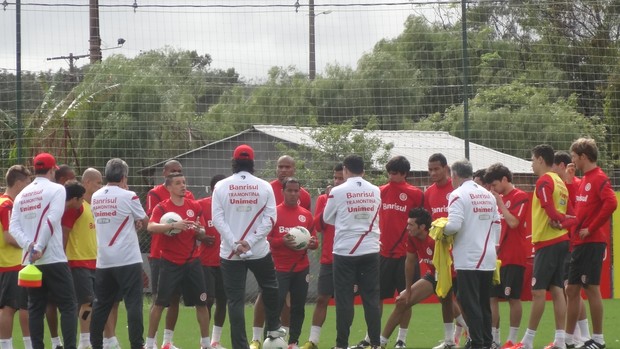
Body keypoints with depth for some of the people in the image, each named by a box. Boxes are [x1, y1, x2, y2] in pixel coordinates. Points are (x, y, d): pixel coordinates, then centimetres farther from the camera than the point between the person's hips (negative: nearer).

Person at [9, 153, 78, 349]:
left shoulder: (22, 195, 12)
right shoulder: (56, 189, -3)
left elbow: (13, 226, 1)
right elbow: (52, 219, -16)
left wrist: (28, 245, -10)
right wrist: (40, 247, -17)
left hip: (30, 260, 5)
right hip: (53, 259, -5)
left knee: (35, 308, 10)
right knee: (68, 306, -1)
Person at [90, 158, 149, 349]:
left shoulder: (95, 197, 6)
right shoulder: (128, 196, -10)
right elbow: (144, 220, 3)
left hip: (103, 260, 5)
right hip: (128, 259, -5)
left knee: (101, 304, 13)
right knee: (133, 304, -4)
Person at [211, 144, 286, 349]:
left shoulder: (221, 186, -1)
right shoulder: (264, 187, 0)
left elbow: (217, 218, -7)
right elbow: (270, 218, -5)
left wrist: (235, 244, -9)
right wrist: (250, 241, -8)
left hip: (230, 253, -1)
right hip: (259, 251, 1)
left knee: (236, 300, 1)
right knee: (270, 287, 27)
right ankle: (273, 328, 36)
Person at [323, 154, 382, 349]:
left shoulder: (338, 192, -6)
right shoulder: (375, 191, 3)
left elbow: (327, 218, 7)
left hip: (345, 251, -3)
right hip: (370, 250, 3)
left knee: (344, 300, 1)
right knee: (371, 298, 6)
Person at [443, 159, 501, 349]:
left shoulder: (458, 195, -9)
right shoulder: (488, 195, 11)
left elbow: (454, 225, -19)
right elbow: (497, 225, 12)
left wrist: (442, 230, 1)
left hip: (467, 259, -7)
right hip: (488, 258, 7)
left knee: (470, 303, -4)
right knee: (484, 303, 13)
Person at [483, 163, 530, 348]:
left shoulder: (520, 197, -8)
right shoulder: (500, 199, 15)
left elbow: (513, 222, -20)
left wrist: (500, 202, -15)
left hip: (514, 257, -8)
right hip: (498, 256, 8)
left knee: (513, 297, -4)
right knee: (492, 296, 5)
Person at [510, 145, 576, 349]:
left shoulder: (544, 181, -11)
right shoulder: (560, 182, 16)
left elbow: (550, 209, -23)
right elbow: (571, 216, 15)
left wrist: (558, 221, -5)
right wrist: (562, 224, -3)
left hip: (547, 243, -9)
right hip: (561, 240, 9)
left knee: (538, 291, -6)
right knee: (556, 290, 6)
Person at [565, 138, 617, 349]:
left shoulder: (598, 178, -12)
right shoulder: (585, 180, 16)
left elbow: (611, 203, -25)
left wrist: (591, 229, -20)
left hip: (592, 243, -9)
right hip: (579, 243, 9)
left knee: (591, 288, -6)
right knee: (572, 290, 10)